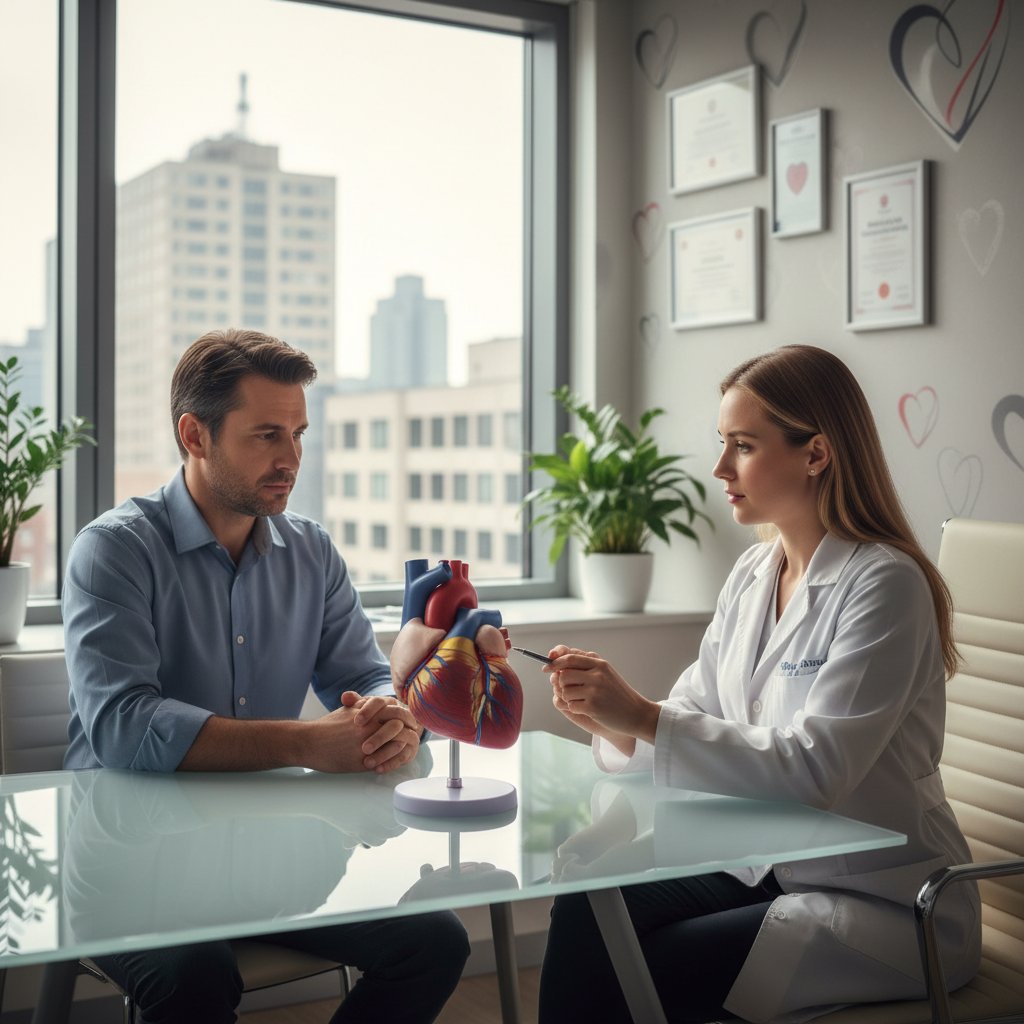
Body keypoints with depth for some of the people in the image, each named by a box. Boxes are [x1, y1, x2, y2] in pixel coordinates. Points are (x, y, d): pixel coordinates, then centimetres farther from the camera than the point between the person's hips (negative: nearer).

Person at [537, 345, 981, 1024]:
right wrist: (610, 719, -15)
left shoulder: (884, 585, -17)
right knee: (584, 915, -15)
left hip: (883, 902, -6)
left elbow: (814, 768, -24)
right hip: (764, 867, 6)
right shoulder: (753, 575, 6)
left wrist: (643, 719, -30)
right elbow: (695, 720, 6)